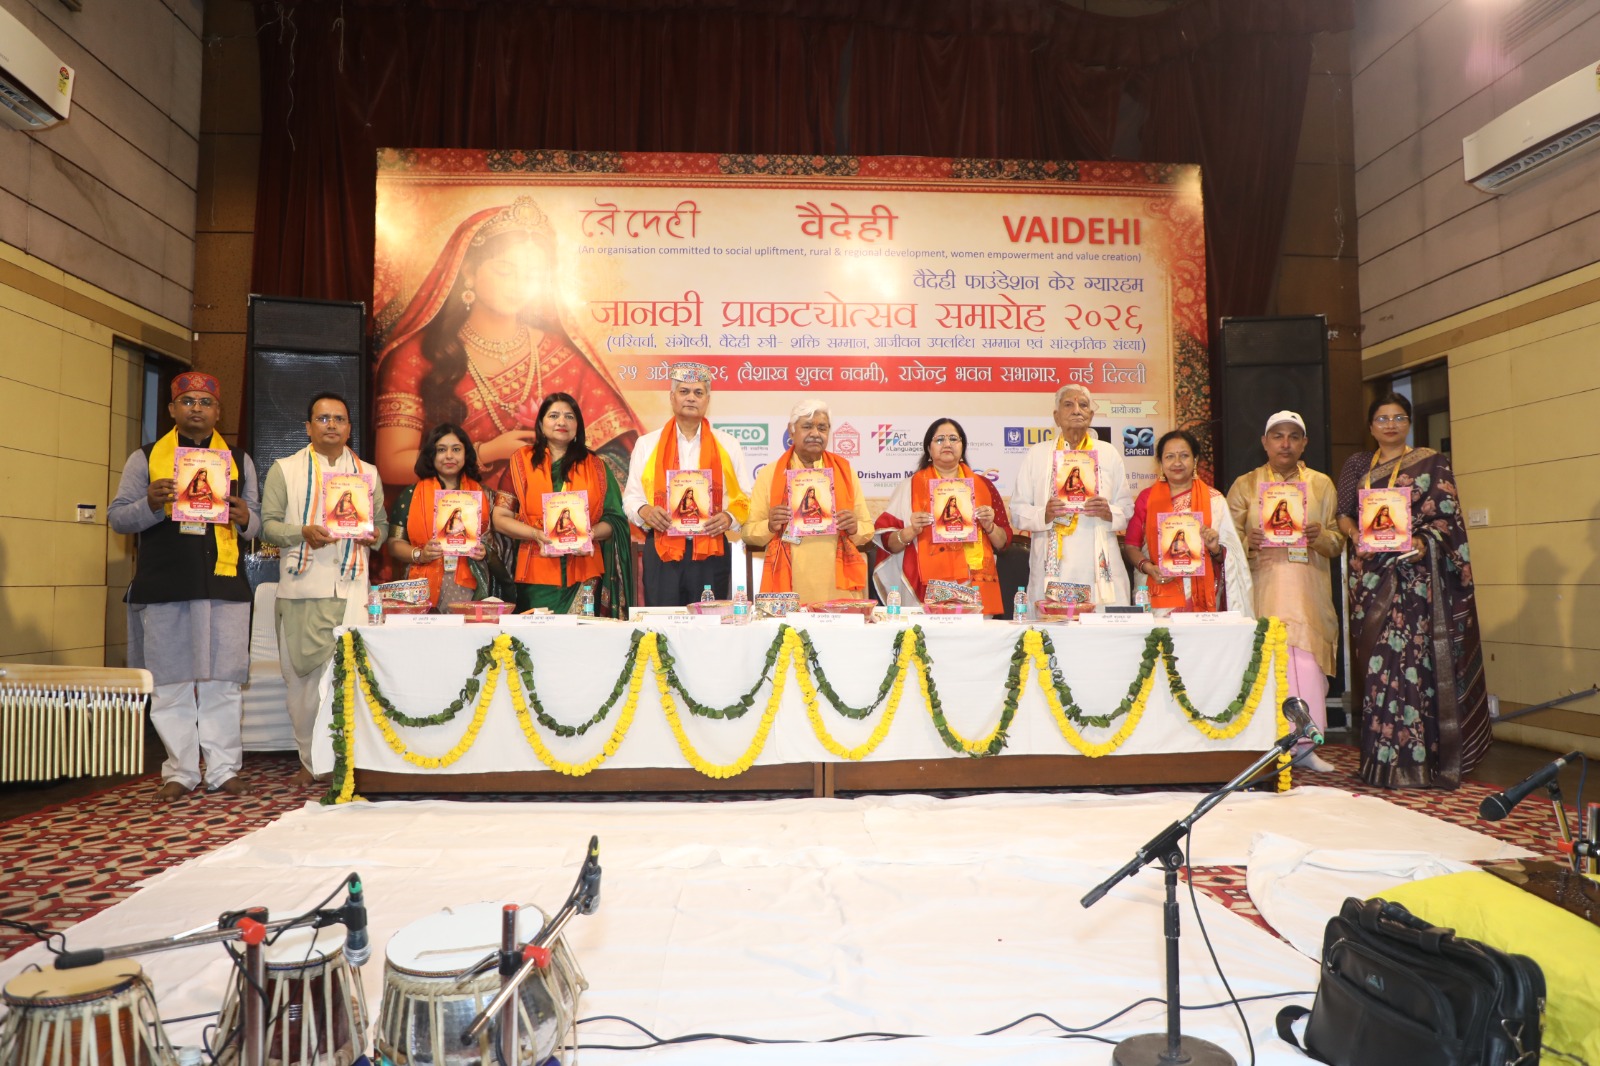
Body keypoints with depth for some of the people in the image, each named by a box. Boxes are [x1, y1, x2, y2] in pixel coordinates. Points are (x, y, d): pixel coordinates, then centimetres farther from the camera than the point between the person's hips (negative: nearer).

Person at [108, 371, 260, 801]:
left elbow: (258, 520, 14)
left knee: (223, 681, 2)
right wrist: (151, 504, -15)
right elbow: (117, 516, 6)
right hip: (163, 586, 0)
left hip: (224, 585, 1)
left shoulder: (239, 460, 14)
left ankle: (223, 769, 10)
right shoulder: (146, 458, 9)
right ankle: (180, 772, 14)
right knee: (171, 681, 4)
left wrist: (245, 518, -10)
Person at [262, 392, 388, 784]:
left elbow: (382, 521, 18)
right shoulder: (285, 469, 9)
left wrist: (374, 535, -5)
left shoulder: (367, 472, 16)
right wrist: (303, 533, -15)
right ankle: (309, 758, 14)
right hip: (301, 587, 0)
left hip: (351, 586, 0)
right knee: (301, 672, 3)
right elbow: (268, 523, 3)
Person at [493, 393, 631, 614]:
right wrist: (536, 534, -12)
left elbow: (613, 520, 8)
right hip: (538, 574, -1)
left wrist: (589, 534, -11)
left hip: (584, 575, 1)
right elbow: (500, 518, 3)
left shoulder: (594, 466, 11)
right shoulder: (523, 461, 8)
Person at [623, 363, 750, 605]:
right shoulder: (647, 444, 13)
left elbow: (744, 499, 8)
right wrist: (645, 511, -13)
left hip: (712, 550, 0)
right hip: (661, 551, 0)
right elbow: (631, 496, 9)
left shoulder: (728, 446, 12)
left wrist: (729, 517, -12)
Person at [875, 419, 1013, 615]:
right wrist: (911, 531, -15)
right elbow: (888, 542, 2)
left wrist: (989, 527, -5)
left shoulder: (983, 486, 13)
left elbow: (1004, 543, 13)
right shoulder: (911, 486, 7)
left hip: (975, 589, 2)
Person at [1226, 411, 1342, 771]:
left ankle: (1304, 743, 2)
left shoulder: (1322, 484, 13)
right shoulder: (1244, 485, 10)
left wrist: (1321, 537, -12)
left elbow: (1338, 541, 10)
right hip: (1262, 588, -1)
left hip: (1309, 589, 1)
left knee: (1307, 658, -5)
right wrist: (1248, 542, -15)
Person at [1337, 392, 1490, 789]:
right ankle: (1381, 759, 8)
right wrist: (1357, 536, -9)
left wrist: (1422, 542, -19)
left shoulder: (1432, 464, 7)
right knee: (1377, 662, 2)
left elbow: (1446, 517, -1)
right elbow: (1343, 512, 11)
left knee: (1411, 658, -10)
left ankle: (1416, 759, -6)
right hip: (1372, 576, 3)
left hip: (1415, 574, -3)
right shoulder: (1358, 464, 16)